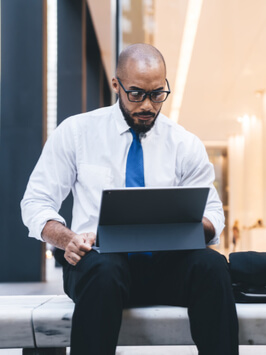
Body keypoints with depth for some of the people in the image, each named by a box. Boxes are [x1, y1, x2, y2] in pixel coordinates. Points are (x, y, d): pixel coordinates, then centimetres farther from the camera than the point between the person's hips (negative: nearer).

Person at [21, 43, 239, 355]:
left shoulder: (186, 145, 10)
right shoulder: (75, 132, 6)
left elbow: (213, 212, 12)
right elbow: (36, 202, 5)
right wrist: (68, 239, -17)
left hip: (165, 260, 2)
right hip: (96, 257, -1)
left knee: (211, 264, -31)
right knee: (104, 272, -38)